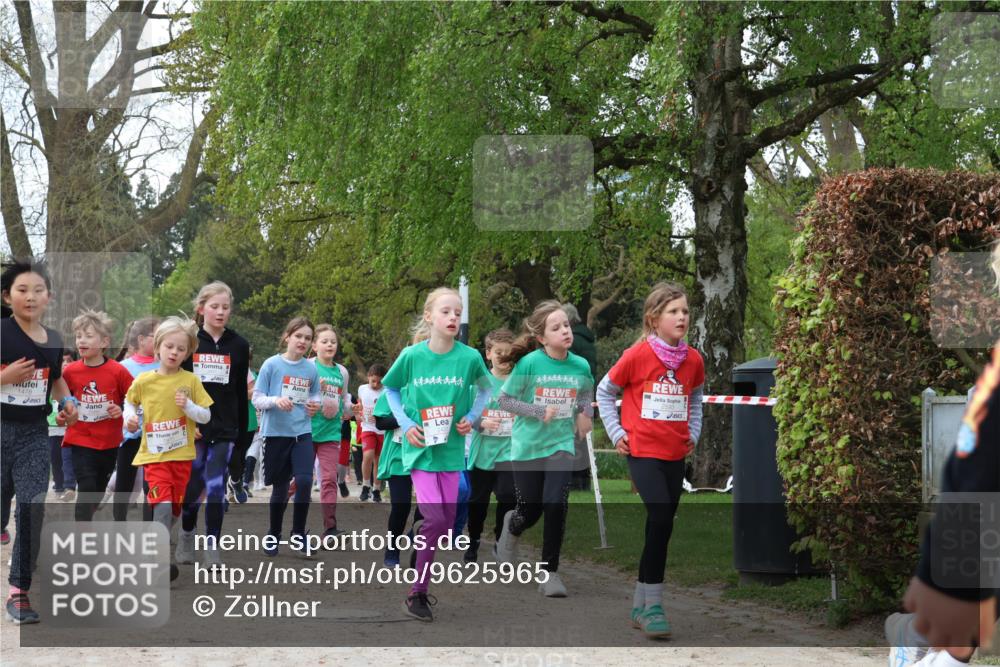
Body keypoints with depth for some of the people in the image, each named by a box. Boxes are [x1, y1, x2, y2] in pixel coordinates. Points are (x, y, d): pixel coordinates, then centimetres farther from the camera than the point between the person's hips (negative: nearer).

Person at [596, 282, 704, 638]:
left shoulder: (693, 359, 3)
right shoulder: (637, 356, -10)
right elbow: (605, 392, 3)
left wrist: (693, 432, 12)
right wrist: (616, 433, -2)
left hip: (676, 454, 5)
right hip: (643, 451, -5)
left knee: (660, 528, 10)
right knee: (661, 521, -18)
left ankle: (640, 606, 21)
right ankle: (652, 605, -9)